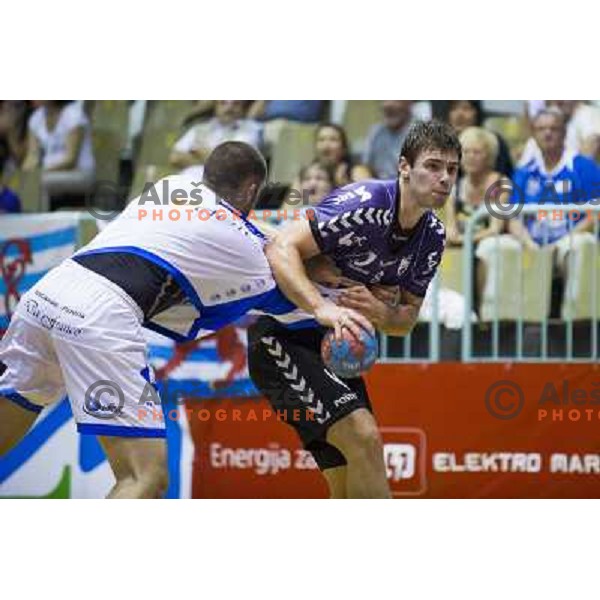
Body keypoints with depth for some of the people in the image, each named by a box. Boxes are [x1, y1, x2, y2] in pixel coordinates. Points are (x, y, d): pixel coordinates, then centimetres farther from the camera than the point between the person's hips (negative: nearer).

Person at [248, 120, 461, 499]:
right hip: (282, 336, -8)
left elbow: (406, 320, 7)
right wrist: (322, 307, -45)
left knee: (351, 489, 4)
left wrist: (377, 310, -17)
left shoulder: (433, 237, 2)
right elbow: (281, 250, -29)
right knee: (364, 436, -25)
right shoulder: (365, 203, -22)